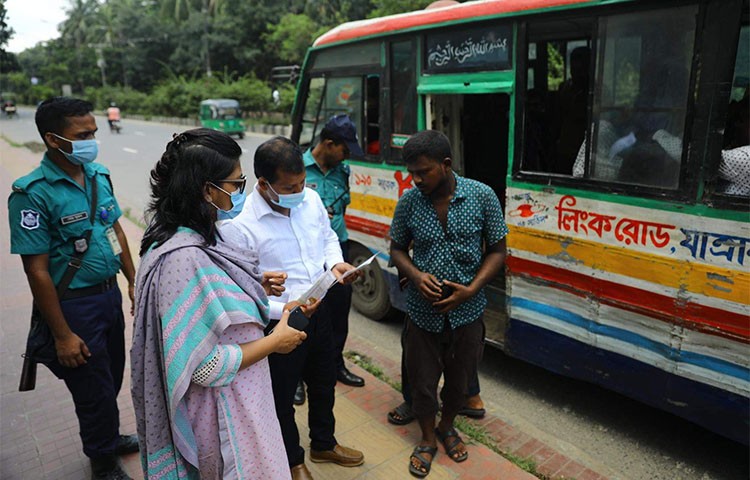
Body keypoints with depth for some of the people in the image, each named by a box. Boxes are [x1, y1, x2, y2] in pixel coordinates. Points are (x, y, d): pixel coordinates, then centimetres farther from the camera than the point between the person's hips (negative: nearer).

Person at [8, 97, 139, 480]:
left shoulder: (99, 174, 0)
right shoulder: (32, 193, -19)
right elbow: (37, 270, -18)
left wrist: (133, 281, 12)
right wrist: (62, 335, -16)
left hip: (110, 293, 6)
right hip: (75, 304, -6)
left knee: (112, 377, 23)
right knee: (95, 390, 10)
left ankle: (110, 436, 48)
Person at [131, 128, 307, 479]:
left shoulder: (195, 237, -2)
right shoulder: (184, 259, -32)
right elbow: (204, 368, -29)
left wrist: (255, 286, 0)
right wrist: (275, 341, -19)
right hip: (221, 411, -9)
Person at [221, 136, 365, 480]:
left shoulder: (311, 199, -8)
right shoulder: (239, 225, -26)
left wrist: (335, 263, -9)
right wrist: (285, 310, -31)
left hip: (319, 311, 6)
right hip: (278, 325, -6)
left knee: (323, 383, 26)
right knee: (282, 396, 18)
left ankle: (323, 445, 54)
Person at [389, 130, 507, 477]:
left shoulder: (482, 196, -11)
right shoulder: (409, 201, -8)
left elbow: (497, 250, -3)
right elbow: (397, 250, 3)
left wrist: (471, 289, -16)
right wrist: (416, 276, -17)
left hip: (467, 311, 0)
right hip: (423, 312, 0)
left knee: (459, 380, 19)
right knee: (423, 381, 13)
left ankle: (447, 427, 48)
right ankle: (428, 439, 40)